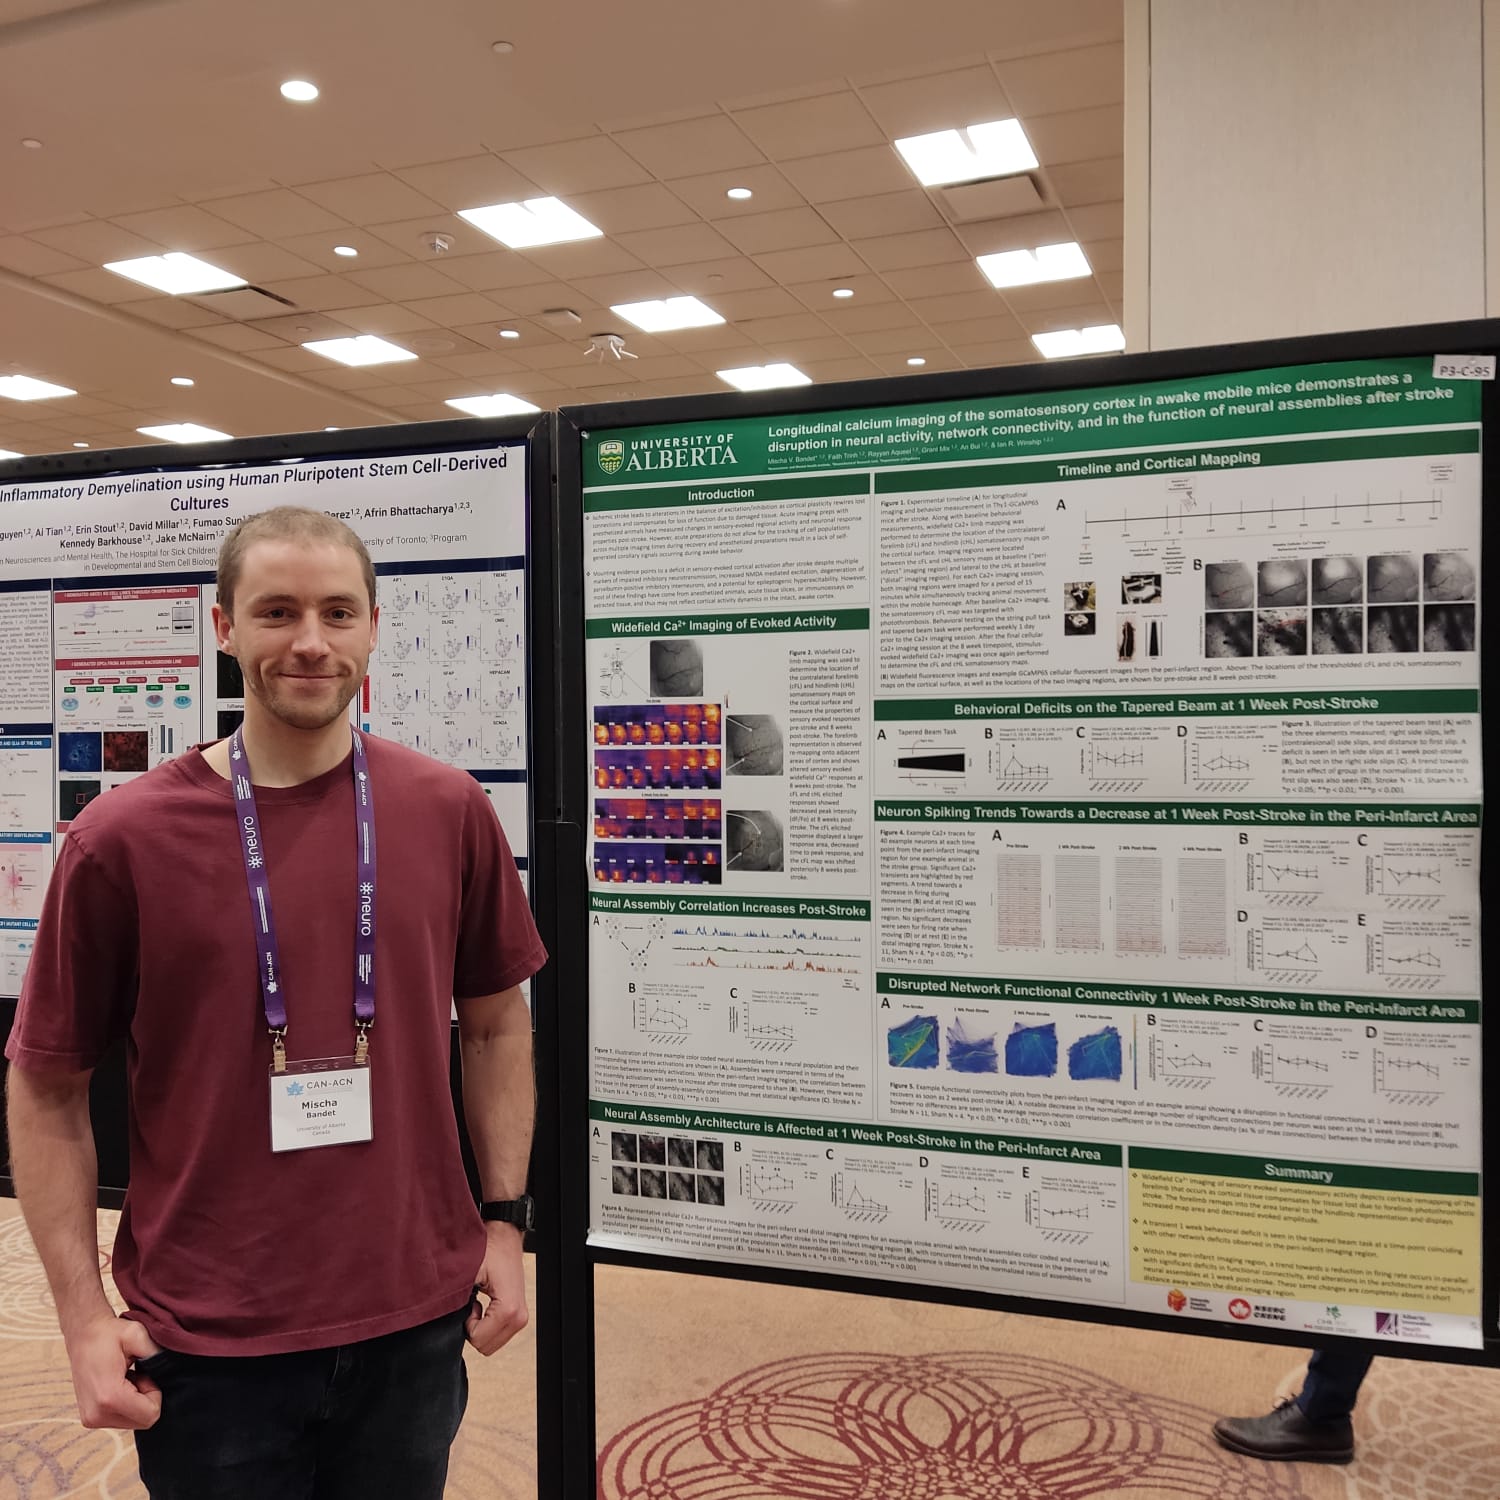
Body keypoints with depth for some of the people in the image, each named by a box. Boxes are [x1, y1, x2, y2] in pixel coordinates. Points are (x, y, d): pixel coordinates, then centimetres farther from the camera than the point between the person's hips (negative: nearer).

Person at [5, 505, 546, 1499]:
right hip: (205, 1343, -2)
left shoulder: (449, 811, -4)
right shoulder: (123, 839, -10)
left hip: (417, 1319, 2)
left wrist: (505, 1221, 3)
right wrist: (85, 1317, -7)